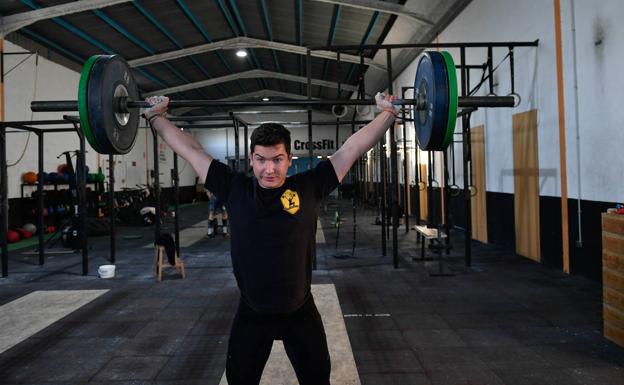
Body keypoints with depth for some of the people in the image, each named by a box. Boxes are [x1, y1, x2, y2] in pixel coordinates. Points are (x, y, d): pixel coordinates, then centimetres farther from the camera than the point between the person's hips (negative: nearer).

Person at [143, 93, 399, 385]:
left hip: (301, 312, 0)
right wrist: (156, 116, 8)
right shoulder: (234, 189, -7)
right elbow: (190, 149, 1)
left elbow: (353, 147, -4)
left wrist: (388, 113, 0)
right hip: (250, 313, 1)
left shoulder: (308, 187, -9)